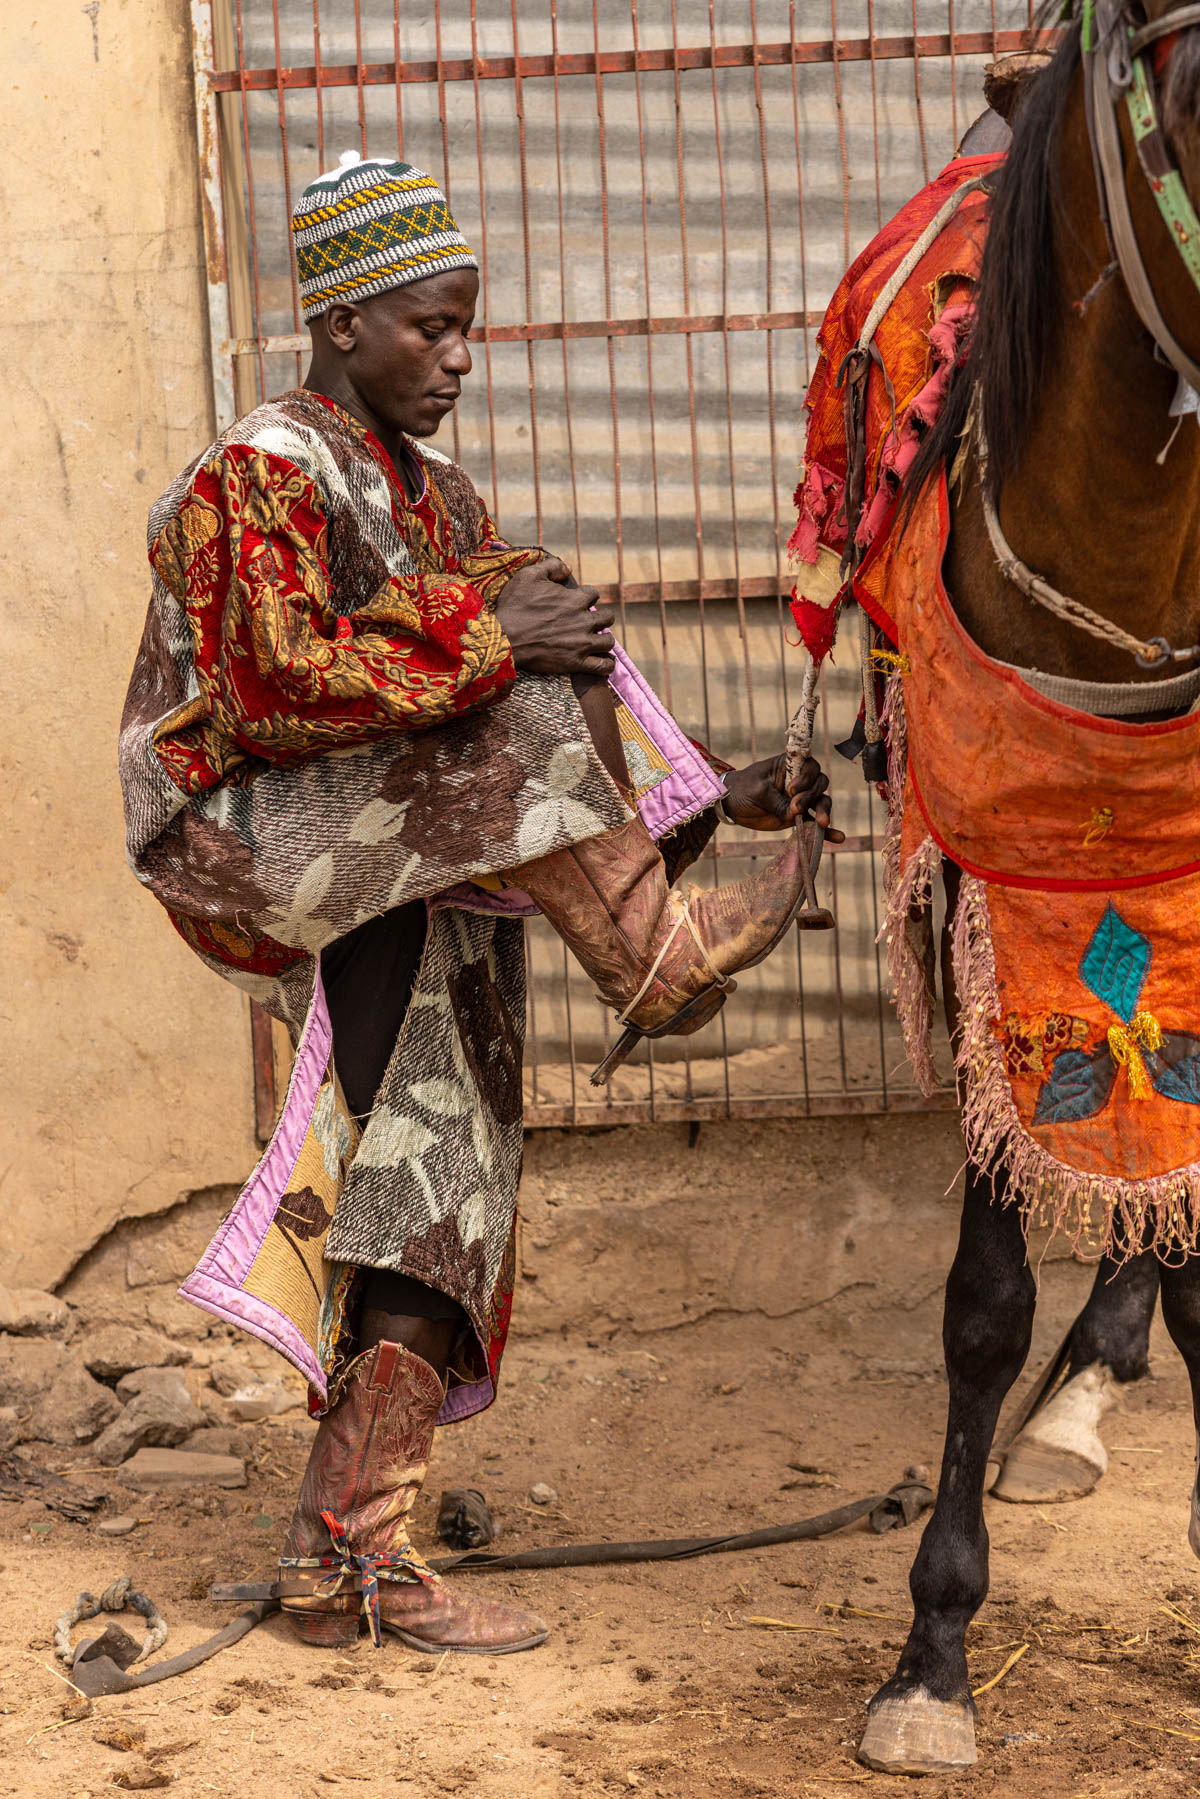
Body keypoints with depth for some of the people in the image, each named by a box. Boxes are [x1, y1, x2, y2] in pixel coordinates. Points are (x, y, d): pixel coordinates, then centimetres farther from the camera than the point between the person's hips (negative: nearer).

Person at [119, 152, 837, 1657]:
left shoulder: (435, 497, 21)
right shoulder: (259, 476, -6)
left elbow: (538, 719, 21)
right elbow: (272, 683, -21)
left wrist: (714, 792, 9)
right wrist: (485, 640, -24)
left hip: (415, 897, 8)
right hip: (254, 844, -8)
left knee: (444, 1212, 2)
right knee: (519, 704, -26)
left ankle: (348, 1551, 7)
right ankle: (661, 962, -13)